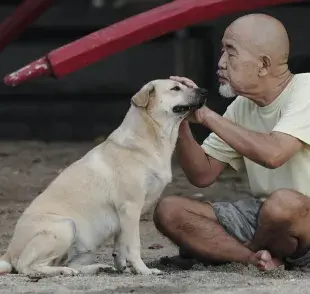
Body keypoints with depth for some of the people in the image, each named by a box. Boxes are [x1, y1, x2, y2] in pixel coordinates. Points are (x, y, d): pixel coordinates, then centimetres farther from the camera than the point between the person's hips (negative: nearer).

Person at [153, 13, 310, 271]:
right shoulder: (242, 105, 8)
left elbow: (272, 153, -33)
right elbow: (202, 175, 9)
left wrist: (207, 115, -22)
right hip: (262, 218, 7)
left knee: (284, 202, -40)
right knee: (169, 211, -7)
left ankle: (251, 250, -6)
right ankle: (259, 258, -18)